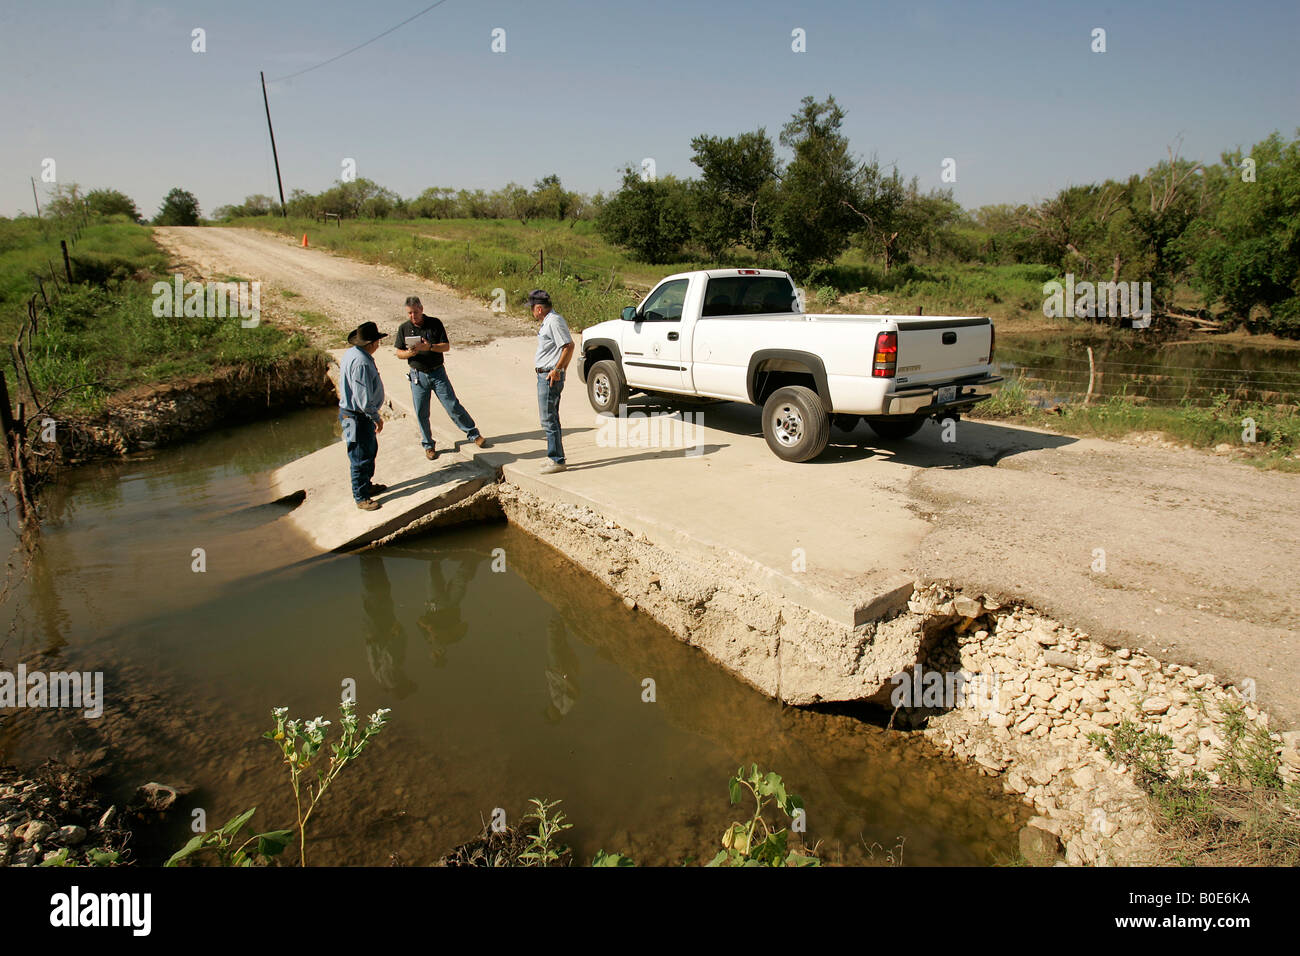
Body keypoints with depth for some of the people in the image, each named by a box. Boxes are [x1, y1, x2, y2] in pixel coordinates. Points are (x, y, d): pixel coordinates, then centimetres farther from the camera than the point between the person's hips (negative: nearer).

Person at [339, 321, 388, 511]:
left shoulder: (352, 353, 7)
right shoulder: (361, 362, -27)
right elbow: (364, 399, -27)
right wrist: (377, 418, -14)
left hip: (351, 412, 11)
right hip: (357, 418, -11)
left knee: (371, 451, 24)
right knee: (361, 458, 2)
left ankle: (367, 486, 40)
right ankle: (361, 497, 14)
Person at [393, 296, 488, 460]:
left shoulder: (435, 323, -2)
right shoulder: (404, 328, 2)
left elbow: (446, 346, -5)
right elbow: (398, 353, 5)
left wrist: (430, 347, -22)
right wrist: (409, 353, -17)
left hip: (438, 373, -1)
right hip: (418, 375, 1)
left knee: (453, 406, -2)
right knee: (421, 413, 3)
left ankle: (473, 434, 12)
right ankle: (428, 445, 19)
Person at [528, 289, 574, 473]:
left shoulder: (554, 321, -14)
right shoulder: (547, 321, 17)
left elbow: (569, 345, -22)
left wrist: (557, 369, -22)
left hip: (550, 377, -11)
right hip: (544, 375, 11)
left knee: (548, 419, -8)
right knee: (550, 418, 15)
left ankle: (557, 460, -4)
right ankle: (557, 458, 22)